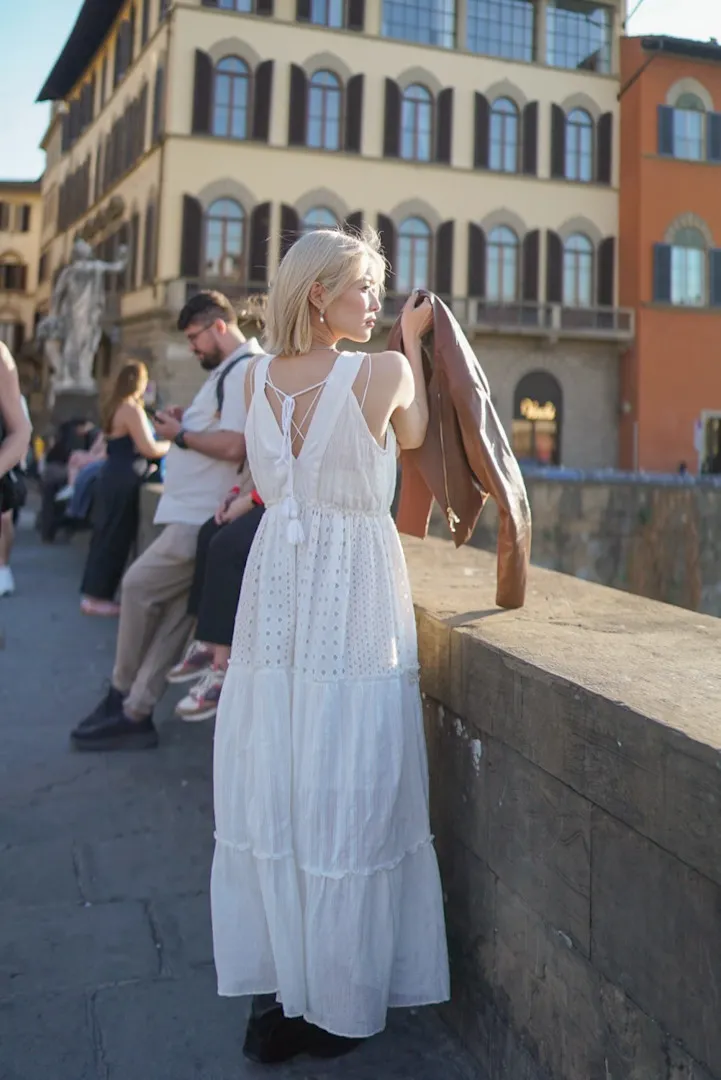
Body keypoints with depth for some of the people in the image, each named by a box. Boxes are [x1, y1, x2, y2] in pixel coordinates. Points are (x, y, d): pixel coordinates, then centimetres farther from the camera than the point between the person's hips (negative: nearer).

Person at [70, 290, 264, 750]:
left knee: (139, 587, -5)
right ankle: (134, 713, 12)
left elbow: (234, 446, -23)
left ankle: (123, 695, 11)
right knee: (171, 613, 8)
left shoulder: (245, 369, -12)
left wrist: (181, 435, -11)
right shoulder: (231, 370, 21)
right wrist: (187, 424, 8)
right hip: (194, 511, 10)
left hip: (201, 517, -10)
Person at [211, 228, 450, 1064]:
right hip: (354, 594, -5)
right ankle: (335, 1003, 18)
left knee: (270, 789, 12)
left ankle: (274, 992, 23)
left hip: (276, 586, 5)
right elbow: (413, 435, 10)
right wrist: (411, 342, 20)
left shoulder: (257, 378, 5)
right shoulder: (382, 372, -10)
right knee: (347, 797, 5)